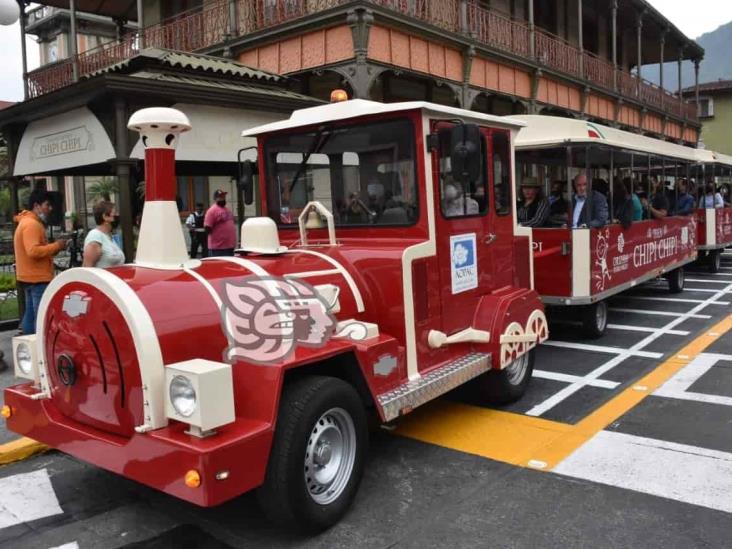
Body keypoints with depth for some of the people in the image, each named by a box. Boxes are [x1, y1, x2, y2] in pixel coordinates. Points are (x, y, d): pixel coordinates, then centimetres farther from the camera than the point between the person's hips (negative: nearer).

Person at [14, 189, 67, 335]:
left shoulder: (27, 222, 18)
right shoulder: (32, 224, -16)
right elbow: (33, 251, -26)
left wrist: (52, 249, 8)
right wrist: (56, 246, -17)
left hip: (31, 277, 11)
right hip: (38, 278, -11)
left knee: (30, 315, 14)